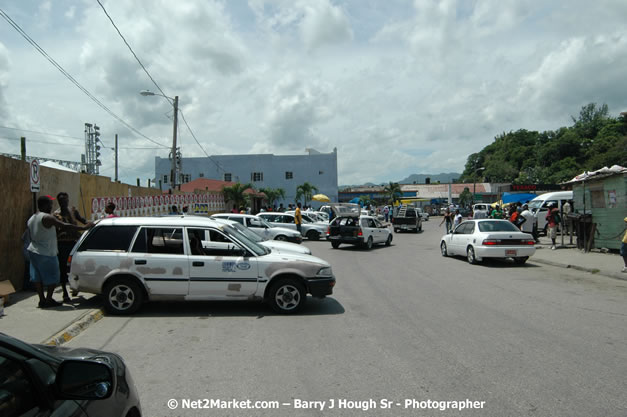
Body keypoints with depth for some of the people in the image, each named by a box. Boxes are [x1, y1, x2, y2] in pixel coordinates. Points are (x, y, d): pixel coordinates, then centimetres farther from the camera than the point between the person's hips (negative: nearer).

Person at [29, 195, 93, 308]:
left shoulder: (31, 219, 9)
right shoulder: (47, 218, -19)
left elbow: (31, 236, 16)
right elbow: (65, 226, -25)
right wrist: (84, 227, -23)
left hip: (33, 251, 9)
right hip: (46, 253, -9)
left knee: (37, 277, 12)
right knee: (52, 277, 3)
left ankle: (42, 300, 17)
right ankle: (48, 300, 7)